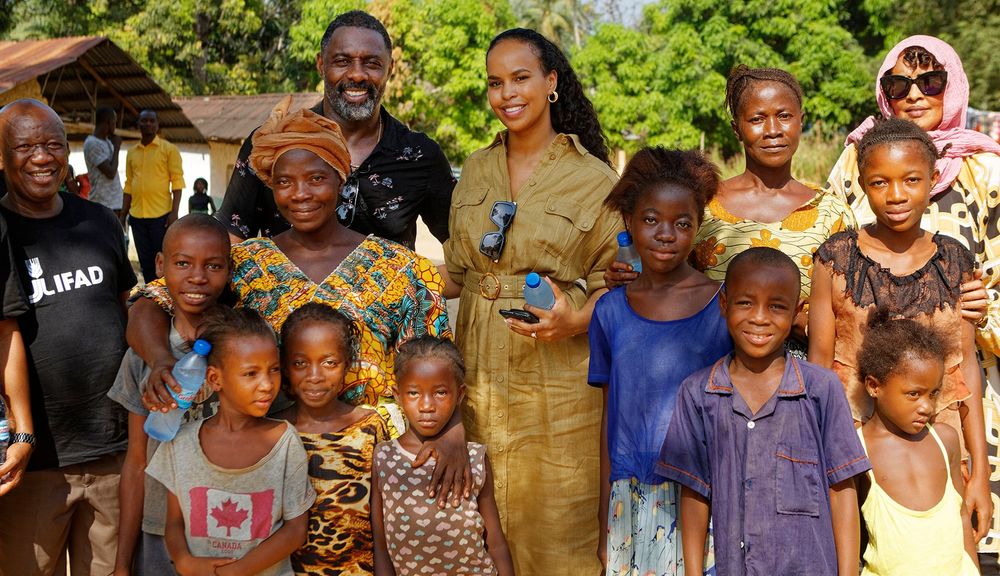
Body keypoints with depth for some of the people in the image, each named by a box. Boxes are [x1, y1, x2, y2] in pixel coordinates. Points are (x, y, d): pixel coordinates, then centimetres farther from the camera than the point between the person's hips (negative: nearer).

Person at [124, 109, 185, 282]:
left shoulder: (169, 149, 0)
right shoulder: (132, 152, 13)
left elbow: (177, 182, -5)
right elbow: (128, 185, 16)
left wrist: (174, 212, -14)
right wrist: (123, 215, 12)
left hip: (161, 215, -4)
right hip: (137, 216, 4)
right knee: (146, 262, 8)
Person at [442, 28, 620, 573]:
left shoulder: (594, 178, -4)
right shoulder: (475, 170, 11)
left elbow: (615, 281, -3)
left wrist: (575, 322, -21)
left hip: (557, 376, -4)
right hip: (479, 369, 4)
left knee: (554, 519, 2)